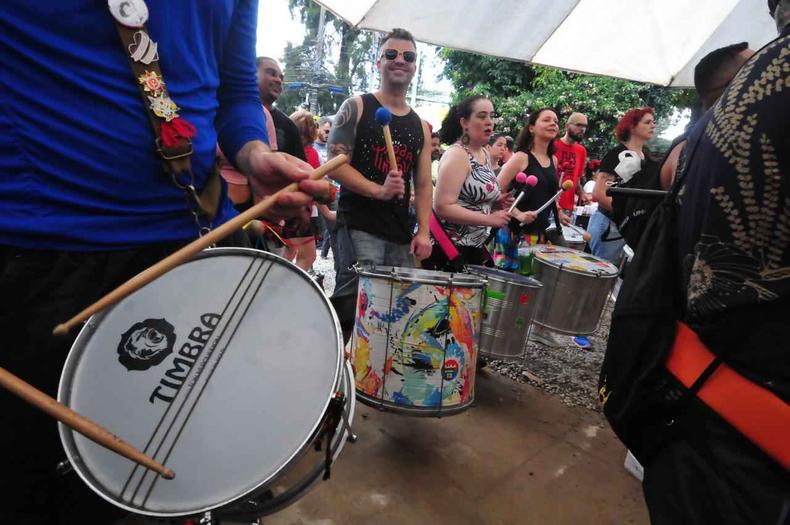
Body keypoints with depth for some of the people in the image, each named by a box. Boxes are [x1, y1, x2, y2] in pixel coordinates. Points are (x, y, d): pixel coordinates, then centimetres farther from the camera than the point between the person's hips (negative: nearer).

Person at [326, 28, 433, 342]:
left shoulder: (421, 126, 17)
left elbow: (423, 184, 14)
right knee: (354, 306, -11)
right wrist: (378, 191, -19)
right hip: (358, 226, -5)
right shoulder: (356, 108, 3)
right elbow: (335, 165, -6)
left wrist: (423, 232, 1)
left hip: (402, 234, 5)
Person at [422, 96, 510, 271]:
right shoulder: (456, 154, -15)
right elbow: (442, 207, -24)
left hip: (475, 248, 9)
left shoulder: (485, 153, 11)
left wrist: (498, 202, 4)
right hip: (447, 249, -9)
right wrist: (489, 219, -22)